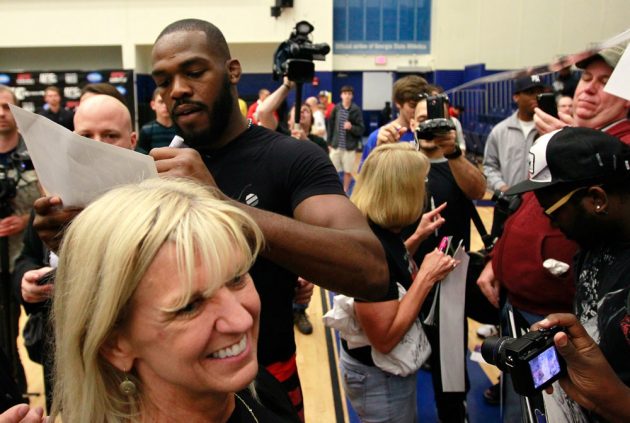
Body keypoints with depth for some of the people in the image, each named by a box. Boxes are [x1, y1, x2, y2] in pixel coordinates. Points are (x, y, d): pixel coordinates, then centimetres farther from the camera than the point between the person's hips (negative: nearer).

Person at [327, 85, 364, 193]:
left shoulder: (356, 110, -5)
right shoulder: (336, 108, 1)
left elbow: (361, 129, -5)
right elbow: (330, 126, 7)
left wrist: (351, 127, -23)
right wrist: (329, 143, 5)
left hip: (349, 146, -2)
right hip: (336, 145, 2)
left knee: (348, 171, 7)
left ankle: (345, 192, 23)